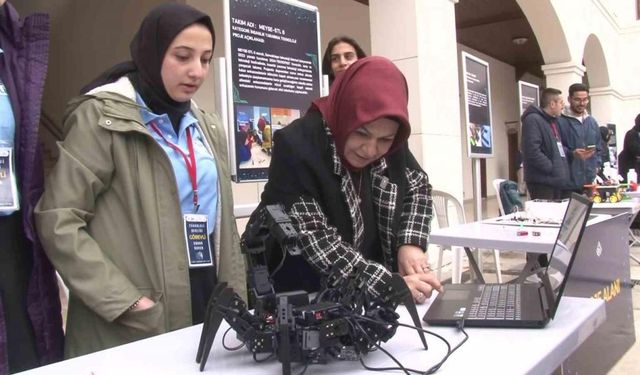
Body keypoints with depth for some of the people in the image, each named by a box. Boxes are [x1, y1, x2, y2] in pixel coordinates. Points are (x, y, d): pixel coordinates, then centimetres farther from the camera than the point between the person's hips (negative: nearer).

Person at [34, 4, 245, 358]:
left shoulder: (208, 128, 12)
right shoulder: (103, 116, -7)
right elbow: (57, 220, -12)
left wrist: (237, 301, 8)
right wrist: (125, 301, -17)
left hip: (206, 302, 6)